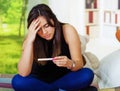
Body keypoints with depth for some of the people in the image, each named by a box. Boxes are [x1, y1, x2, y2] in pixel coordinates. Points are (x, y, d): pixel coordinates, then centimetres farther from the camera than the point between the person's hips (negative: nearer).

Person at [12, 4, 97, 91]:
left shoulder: (67, 30, -19)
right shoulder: (31, 38, -17)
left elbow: (79, 63, -18)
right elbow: (23, 73, -29)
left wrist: (70, 64, -42)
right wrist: (30, 41, -36)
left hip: (64, 79, 0)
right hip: (41, 80, 1)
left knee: (87, 75, -28)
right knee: (17, 81, -28)